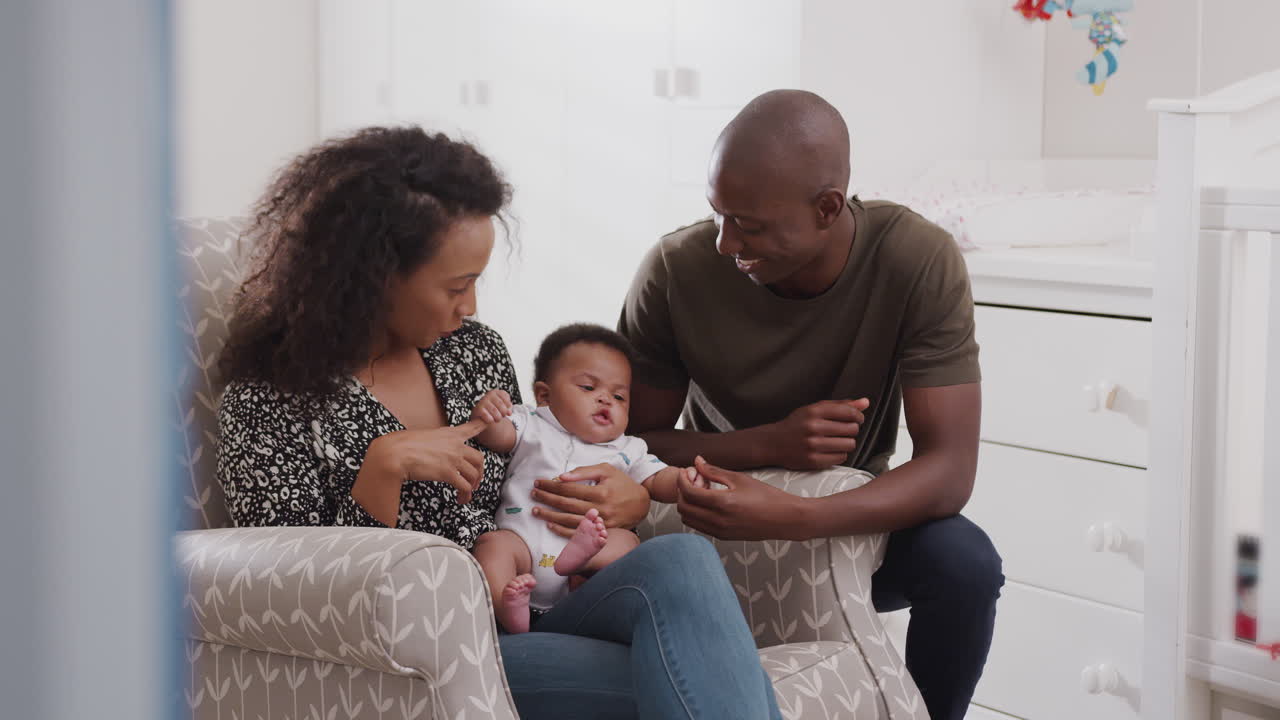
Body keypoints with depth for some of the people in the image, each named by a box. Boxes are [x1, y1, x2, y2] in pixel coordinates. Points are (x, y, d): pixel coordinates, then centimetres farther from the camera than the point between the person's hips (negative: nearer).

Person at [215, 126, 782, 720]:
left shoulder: (475, 350, 12)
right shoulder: (269, 400, -5)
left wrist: (628, 503, 3)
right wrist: (383, 467, -21)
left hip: (525, 618, 6)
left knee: (681, 559, -27)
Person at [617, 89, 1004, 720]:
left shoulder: (921, 261, -22)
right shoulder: (676, 270, -19)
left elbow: (950, 468, -25)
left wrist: (792, 517, -42)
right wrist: (767, 443, -29)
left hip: (850, 521, 0)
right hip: (718, 525, 1)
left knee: (966, 562, -30)